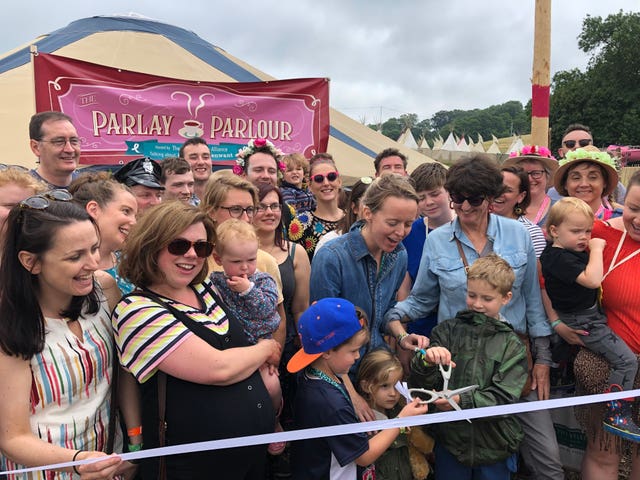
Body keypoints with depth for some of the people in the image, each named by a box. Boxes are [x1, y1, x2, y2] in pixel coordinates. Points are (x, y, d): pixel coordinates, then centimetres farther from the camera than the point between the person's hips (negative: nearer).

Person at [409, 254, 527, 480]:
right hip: (449, 438, 0)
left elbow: (503, 398, -12)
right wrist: (426, 362, -29)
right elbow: (420, 385, -7)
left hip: (493, 444, 0)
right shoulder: (447, 331, -4)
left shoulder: (512, 345, -5)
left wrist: (462, 401, -28)